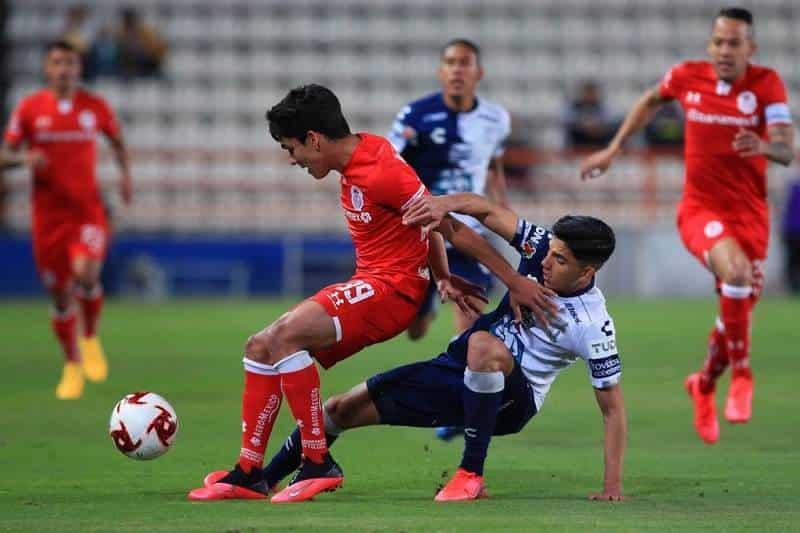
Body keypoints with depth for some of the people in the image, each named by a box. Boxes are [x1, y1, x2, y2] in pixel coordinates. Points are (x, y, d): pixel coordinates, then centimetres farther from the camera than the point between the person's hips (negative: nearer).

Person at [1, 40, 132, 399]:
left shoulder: (95, 107, 2)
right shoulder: (29, 108, -1)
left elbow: (116, 141, 20)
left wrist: (125, 174, 6)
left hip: (87, 209, -1)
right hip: (48, 213, 1)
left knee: (86, 274, -26)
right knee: (61, 295, 6)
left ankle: (90, 337, 2)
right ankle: (72, 366, 24)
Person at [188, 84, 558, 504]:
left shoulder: (380, 172, -20)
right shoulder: (358, 161, 10)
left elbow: (451, 227, -16)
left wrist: (515, 282, -13)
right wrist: (443, 277, 11)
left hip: (392, 288, -10)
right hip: (367, 284, 10)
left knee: (286, 334, -27)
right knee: (260, 348, 6)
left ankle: (318, 465, -20)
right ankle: (248, 475, 6)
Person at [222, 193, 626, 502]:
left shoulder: (593, 326, -23)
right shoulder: (544, 247, -11)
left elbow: (612, 406, -17)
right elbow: (488, 211, -4)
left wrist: (612, 485, -21)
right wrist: (448, 203, -27)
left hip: (511, 401, -6)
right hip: (460, 373, 6)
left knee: (483, 344, -42)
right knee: (344, 409, 6)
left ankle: (471, 475, -30)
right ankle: (261, 480, 28)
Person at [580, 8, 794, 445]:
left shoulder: (767, 84, -9)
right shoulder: (686, 77, -5)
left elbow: (787, 151, -18)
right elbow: (652, 101, 19)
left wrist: (765, 146, -41)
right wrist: (612, 150, 19)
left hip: (750, 212, 2)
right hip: (700, 207, -1)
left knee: (737, 309, 8)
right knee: (736, 269, -32)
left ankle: (705, 384, 39)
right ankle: (741, 374, -13)